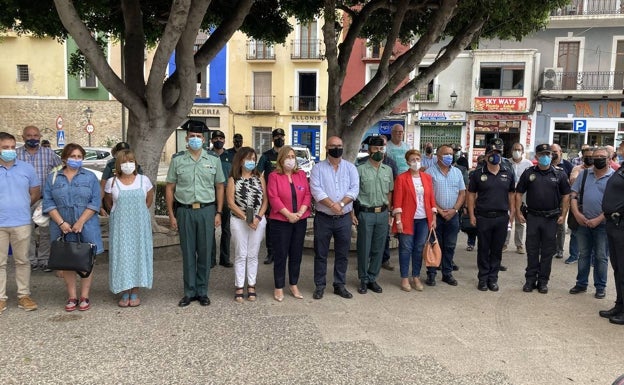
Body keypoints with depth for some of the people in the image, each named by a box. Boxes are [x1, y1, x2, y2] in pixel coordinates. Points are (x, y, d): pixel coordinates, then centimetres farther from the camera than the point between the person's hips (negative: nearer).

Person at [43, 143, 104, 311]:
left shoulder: (90, 177, 3)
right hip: (62, 227, 1)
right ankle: (72, 297, 15)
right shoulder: (53, 178, 7)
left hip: (86, 226, -1)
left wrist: (80, 222, -13)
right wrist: (61, 223, -12)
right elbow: (48, 203, 0)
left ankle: (84, 297, 12)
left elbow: (95, 203, -4)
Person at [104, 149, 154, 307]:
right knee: (121, 255, -1)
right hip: (120, 225, 0)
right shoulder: (112, 182, 0)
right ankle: (124, 293, 10)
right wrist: (121, 213, 10)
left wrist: (138, 212, 11)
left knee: (138, 254, 2)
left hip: (140, 225, 1)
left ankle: (135, 293, 12)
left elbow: (149, 200, 14)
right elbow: (108, 202, 14)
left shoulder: (144, 180, 1)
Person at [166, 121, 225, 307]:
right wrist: (171, 215, 1)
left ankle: (202, 292, 18)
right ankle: (189, 292, 17)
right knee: (188, 253, 6)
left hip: (207, 210, 0)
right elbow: (170, 188, 5)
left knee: (205, 253, 6)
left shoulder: (214, 161, 6)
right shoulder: (177, 161, 4)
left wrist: (218, 213, 2)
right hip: (184, 211, 0)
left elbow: (219, 187, 8)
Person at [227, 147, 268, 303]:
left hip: (258, 221, 2)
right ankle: (239, 287, 9)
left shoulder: (260, 179, 7)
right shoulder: (233, 179, 0)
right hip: (239, 221, -2)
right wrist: (246, 218, -13)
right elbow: (231, 203, -6)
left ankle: (251, 286, 16)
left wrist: (258, 217, -11)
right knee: (240, 255, 2)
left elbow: (265, 201, 4)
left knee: (253, 255, 8)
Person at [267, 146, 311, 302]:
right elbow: (274, 198, -11)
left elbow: (307, 195, 4)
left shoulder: (301, 174, 9)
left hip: (300, 221, 4)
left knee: (296, 254, 11)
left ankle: (294, 285, 23)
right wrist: (289, 215, -17)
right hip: (280, 221, -4)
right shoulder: (274, 176, -3)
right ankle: (279, 288, 12)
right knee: (280, 255, 2)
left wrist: (300, 212, -11)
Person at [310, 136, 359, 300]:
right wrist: (332, 204, -21)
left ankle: (340, 285, 22)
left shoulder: (350, 168, 6)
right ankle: (319, 286, 17)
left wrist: (341, 204, -19)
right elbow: (316, 190, -12)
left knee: (342, 254, 9)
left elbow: (354, 189, -5)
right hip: (323, 218, -2)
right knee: (321, 254, 6)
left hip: (344, 218, 2)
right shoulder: (318, 168, 0)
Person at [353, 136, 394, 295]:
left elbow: (389, 193, 16)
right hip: (365, 214, -4)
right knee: (364, 248, 3)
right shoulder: (360, 170, -4)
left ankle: (372, 278, 22)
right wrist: (352, 213, -8)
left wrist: (388, 213, 12)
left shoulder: (388, 170, 10)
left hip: (382, 214, 4)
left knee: (378, 249, 9)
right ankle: (364, 280, 16)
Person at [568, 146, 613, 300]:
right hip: (583, 222, 4)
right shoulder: (584, 174, 8)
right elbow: (573, 195, 7)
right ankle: (581, 284, 24)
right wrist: (577, 214, -6)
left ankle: (600, 287, 18)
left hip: (602, 224, -4)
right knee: (583, 254, 13)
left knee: (600, 257, 6)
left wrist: (598, 220, -15)